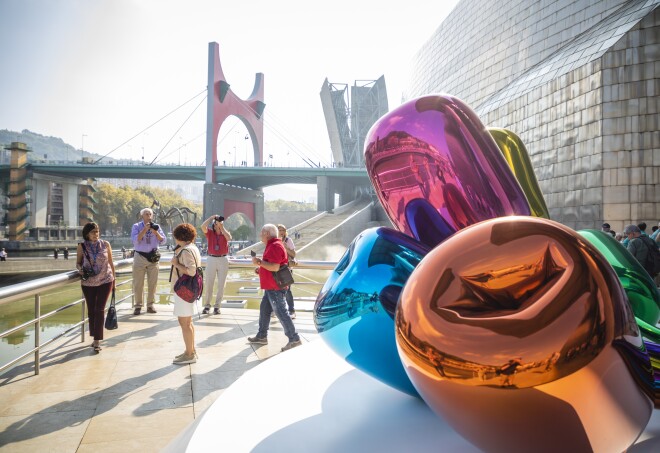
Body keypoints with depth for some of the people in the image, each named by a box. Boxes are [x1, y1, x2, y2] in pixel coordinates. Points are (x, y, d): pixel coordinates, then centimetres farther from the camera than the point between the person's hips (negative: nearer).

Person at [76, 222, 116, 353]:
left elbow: (111, 263, 6)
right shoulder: (82, 246, -1)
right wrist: (80, 269, -16)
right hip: (88, 283, 2)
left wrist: (114, 278, 8)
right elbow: (78, 263, 7)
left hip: (105, 281, -1)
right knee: (91, 311, 10)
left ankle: (97, 341, -5)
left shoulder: (105, 244, -1)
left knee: (99, 309, -7)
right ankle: (95, 338, 26)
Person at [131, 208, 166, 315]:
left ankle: (150, 305, 15)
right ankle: (138, 306, 9)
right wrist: (145, 229, -21)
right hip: (140, 257, -2)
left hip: (153, 257, 2)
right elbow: (135, 240, -15)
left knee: (152, 283, 6)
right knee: (138, 283, 1)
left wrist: (155, 232, -15)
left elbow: (162, 241, 0)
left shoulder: (156, 226, 6)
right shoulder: (137, 226, -1)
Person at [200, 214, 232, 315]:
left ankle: (217, 306, 14)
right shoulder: (210, 233, 3)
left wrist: (222, 227, -14)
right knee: (208, 284, 3)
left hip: (223, 260, 0)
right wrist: (212, 217, -12)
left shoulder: (225, 233, 5)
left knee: (221, 285, 4)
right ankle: (207, 305, 12)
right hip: (211, 259, 0)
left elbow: (229, 238, -18)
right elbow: (203, 226, -16)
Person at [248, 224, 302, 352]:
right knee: (264, 310, 17)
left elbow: (275, 267, -28)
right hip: (271, 287, 11)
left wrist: (259, 262, -19)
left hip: (275, 287, -11)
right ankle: (262, 336, 27)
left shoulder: (275, 246, -18)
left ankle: (294, 340, -4)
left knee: (281, 312, -8)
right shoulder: (272, 245, 17)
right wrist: (261, 269, 15)